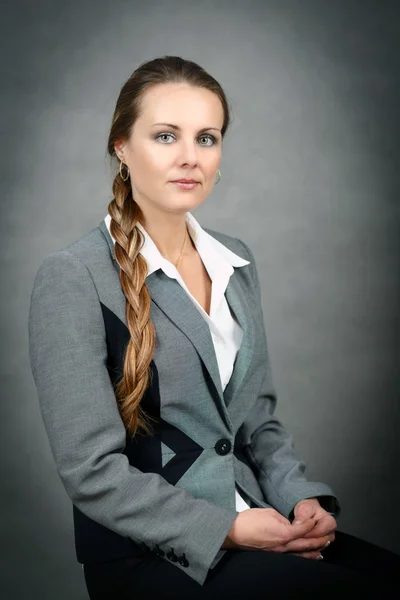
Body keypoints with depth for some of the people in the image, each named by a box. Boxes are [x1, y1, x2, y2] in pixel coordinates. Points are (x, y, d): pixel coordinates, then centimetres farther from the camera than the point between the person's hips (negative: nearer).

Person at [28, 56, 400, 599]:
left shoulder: (236, 263, 10)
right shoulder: (73, 278, -11)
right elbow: (92, 471, -13)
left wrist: (303, 498, -3)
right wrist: (227, 529, -17)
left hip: (255, 525, 6)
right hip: (146, 555, -6)